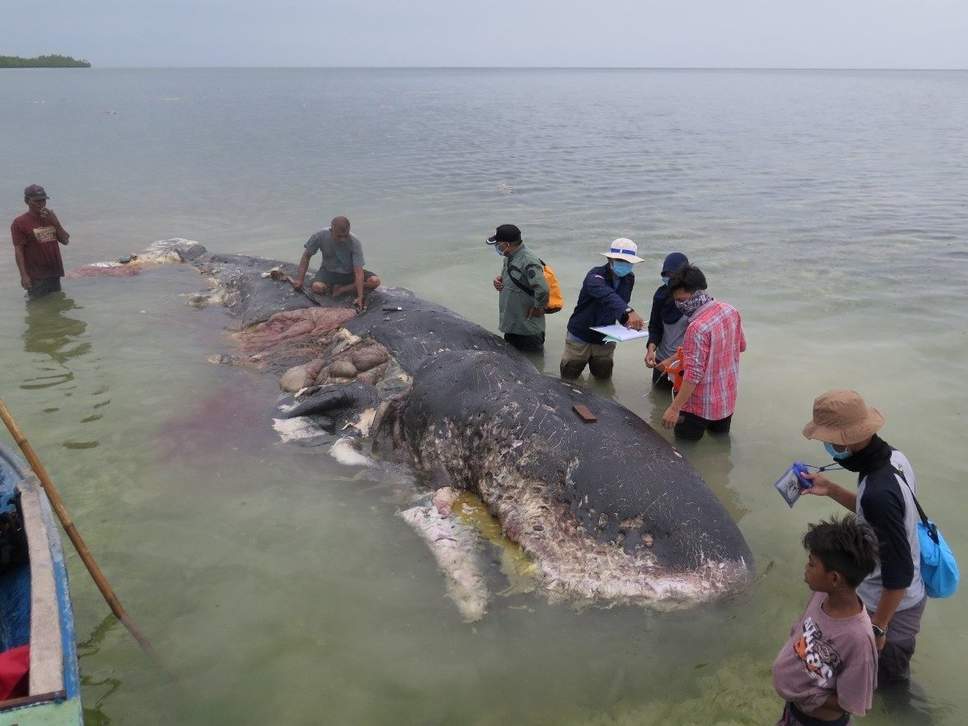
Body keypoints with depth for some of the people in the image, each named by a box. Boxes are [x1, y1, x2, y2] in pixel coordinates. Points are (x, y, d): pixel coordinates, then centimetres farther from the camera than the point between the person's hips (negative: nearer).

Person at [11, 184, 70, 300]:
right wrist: (24, 275, -18)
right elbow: (18, 251, -11)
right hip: (36, 277, -6)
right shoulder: (20, 223, -7)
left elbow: (65, 240, 7)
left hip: (55, 273, 6)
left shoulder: (50, 218, 11)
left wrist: (55, 222, -8)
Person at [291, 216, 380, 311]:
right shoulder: (320, 236, -21)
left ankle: (340, 290, -15)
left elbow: (358, 272, -30)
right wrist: (300, 280, -11)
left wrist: (360, 297, -40)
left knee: (375, 281, -25)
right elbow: (307, 256, -5)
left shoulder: (355, 243, -26)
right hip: (329, 271, 0)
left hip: (350, 273, 0)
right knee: (317, 287, -33)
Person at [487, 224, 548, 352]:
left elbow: (542, 289, -33)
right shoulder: (509, 257, 3)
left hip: (527, 327, -9)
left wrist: (538, 308, -18)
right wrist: (499, 279, 0)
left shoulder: (528, 262, -26)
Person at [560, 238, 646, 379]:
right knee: (569, 378, 11)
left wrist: (627, 320, -17)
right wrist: (629, 312, -61)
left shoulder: (629, 278, -3)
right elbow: (607, 295, -45)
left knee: (603, 378, 19)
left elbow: (622, 302, 5)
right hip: (580, 338, -5)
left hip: (605, 341, 5)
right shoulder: (595, 275, -25)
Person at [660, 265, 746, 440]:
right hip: (728, 399, 8)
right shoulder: (730, 310, -4)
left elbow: (693, 374, -28)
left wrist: (674, 408, -23)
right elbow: (741, 346, 12)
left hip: (701, 406, -8)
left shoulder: (697, 327, -29)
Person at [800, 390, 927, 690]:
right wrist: (831, 490, 2)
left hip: (892, 606, -9)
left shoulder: (878, 492, -38)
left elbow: (899, 572, -31)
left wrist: (877, 627, -20)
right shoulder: (892, 457, -9)